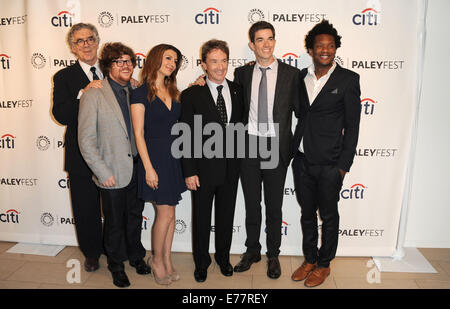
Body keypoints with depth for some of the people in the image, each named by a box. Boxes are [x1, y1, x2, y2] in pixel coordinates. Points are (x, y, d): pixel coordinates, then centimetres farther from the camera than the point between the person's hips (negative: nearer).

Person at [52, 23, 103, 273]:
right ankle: (92, 254, 33)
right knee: (86, 209, 12)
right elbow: (61, 116, -16)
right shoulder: (64, 77, 0)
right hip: (81, 156, -2)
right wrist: (83, 93, -25)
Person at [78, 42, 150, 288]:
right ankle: (116, 265, 35)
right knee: (115, 223, 12)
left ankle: (136, 256, 41)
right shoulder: (93, 95, -9)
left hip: (137, 168, 4)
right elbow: (86, 140, -11)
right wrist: (103, 172, -14)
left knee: (135, 217, 19)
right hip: (113, 173, -4)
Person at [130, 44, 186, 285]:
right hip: (154, 157, -6)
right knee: (165, 213, -1)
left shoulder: (173, 92, 12)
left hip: (174, 157, 6)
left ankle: (167, 260, 27)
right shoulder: (141, 94, -7)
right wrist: (148, 167, -14)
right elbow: (139, 134, -11)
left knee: (169, 212, 12)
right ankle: (157, 260, 22)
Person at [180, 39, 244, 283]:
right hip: (204, 169, -3)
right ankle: (201, 261, 34)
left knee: (226, 217, 18)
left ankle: (223, 256, 39)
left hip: (231, 168, 3)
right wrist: (189, 171, -11)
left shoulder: (237, 91, 4)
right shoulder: (191, 95, -7)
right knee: (201, 219, 13)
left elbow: (240, 126, 10)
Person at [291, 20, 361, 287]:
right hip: (302, 160, 4)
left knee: (329, 216, 11)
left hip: (329, 164, -4)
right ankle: (309, 259, 35)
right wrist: (294, 151, 4)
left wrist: (344, 165, -9)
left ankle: (324, 265, 30)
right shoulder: (301, 77, 7)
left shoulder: (348, 79, -4)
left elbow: (352, 125, -5)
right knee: (307, 214, 17)